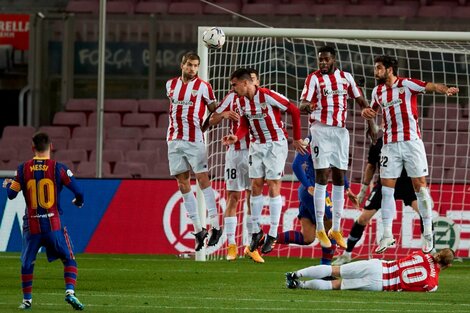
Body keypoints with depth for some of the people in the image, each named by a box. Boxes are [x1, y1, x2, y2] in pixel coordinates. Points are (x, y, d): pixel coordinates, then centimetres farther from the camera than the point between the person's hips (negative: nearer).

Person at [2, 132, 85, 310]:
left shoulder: (23, 169, -1)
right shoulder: (58, 168, -5)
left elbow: (11, 194, 4)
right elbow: (78, 192, -5)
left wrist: (7, 184, 27)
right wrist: (78, 202, 18)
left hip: (31, 225, 2)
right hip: (54, 224, -2)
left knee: (27, 263, 17)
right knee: (69, 260, 7)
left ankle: (27, 300, 18)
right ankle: (70, 292, -12)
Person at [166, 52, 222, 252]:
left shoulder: (203, 87, -1)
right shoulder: (171, 85, 10)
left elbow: (215, 110, 7)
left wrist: (204, 124, -7)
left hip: (194, 140, -4)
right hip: (174, 140, 4)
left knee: (202, 178, -8)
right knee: (182, 183, 3)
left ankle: (215, 226, -4)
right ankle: (198, 229, 8)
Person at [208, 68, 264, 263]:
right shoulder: (232, 98, 4)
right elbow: (212, 120, 6)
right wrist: (224, 114, -14)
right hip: (235, 151, -1)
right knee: (233, 197, -2)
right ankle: (231, 245, 1)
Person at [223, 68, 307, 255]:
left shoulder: (267, 96, -21)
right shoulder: (241, 101, 0)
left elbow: (294, 111, -14)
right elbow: (244, 125, 5)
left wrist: (297, 138, -8)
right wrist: (236, 137, -17)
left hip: (276, 144, -6)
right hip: (256, 145, 6)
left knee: (273, 187, -4)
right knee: (255, 187, 4)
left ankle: (273, 235, 1)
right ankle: (256, 231, 12)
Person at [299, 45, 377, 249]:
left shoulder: (345, 77, 10)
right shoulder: (314, 78, -2)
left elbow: (361, 101, 16)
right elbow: (303, 104, -14)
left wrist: (372, 124, 8)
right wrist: (306, 106, -37)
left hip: (341, 131, 4)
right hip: (321, 130, -4)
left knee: (339, 179, 5)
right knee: (322, 177, -8)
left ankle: (336, 228, 12)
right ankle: (320, 229, -4)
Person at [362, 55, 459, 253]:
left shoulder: (407, 84, -6)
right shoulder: (377, 92, 12)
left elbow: (432, 86, -17)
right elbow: (374, 110, 30)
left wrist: (446, 89, -38)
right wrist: (367, 112, 7)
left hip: (411, 142, -5)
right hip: (390, 145, 5)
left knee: (420, 186, -3)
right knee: (386, 189, 0)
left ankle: (428, 235, 4)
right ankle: (387, 235, 6)